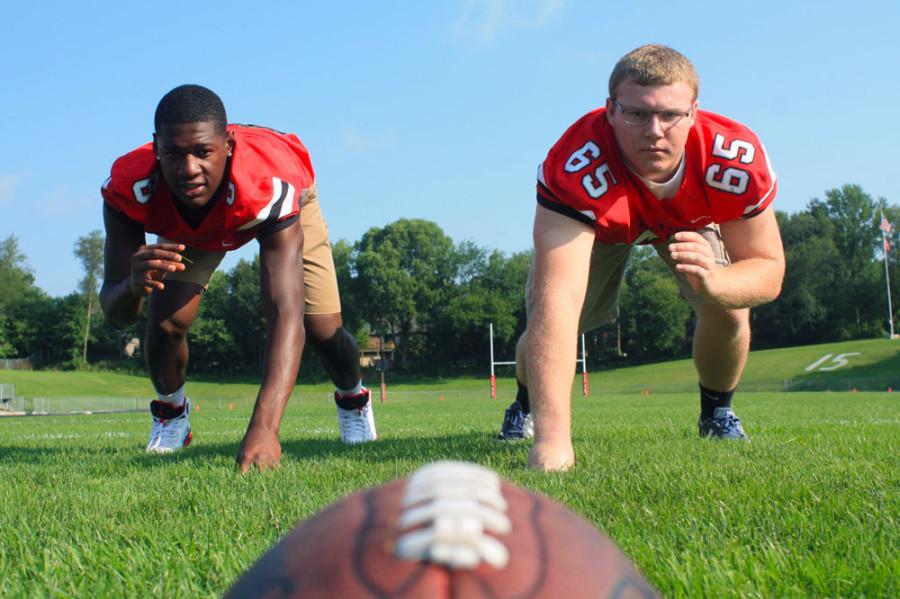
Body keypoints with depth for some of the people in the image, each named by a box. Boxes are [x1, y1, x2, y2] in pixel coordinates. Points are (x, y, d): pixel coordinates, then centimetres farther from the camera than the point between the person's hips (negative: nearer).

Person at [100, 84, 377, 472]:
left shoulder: (270, 186, -49)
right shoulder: (130, 187, -41)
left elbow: (287, 313, -58)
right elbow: (115, 316, -38)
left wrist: (263, 428, -70)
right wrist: (133, 286, -65)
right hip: (186, 224, 2)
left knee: (322, 330, -10)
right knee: (165, 323, -15)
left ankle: (353, 398, 27)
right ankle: (171, 410, 20)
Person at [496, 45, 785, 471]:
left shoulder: (736, 156, -39)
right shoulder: (576, 168, -48)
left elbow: (768, 268, -28)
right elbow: (557, 299, -56)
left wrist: (712, 282, -54)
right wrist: (552, 438, -65)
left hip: (690, 222, 1)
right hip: (598, 223, -1)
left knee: (729, 312, -20)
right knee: (545, 322, -16)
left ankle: (716, 412, 15)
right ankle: (525, 407, 22)